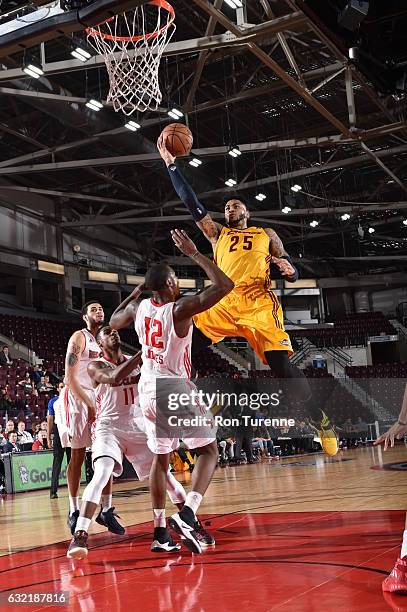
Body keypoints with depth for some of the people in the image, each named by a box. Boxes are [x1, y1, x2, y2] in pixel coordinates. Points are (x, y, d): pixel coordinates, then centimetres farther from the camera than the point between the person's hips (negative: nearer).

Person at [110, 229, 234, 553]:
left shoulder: (138, 306, 2)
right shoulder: (181, 308, -16)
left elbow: (114, 322, 25)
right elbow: (225, 285, -18)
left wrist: (136, 290, 27)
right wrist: (194, 253, -13)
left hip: (148, 388, 7)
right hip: (176, 387, -6)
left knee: (161, 458, 17)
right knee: (209, 450, 3)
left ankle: (160, 529, 17)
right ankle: (187, 515, -17)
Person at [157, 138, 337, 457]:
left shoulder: (267, 234, 22)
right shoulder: (217, 234, 26)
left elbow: (293, 274, 17)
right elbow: (192, 203, 17)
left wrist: (288, 270, -9)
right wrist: (170, 163, 11)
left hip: (259, 302, -2)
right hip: (222, 302, 3)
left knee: (282, 365, -15)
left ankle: (322, 422, -1)